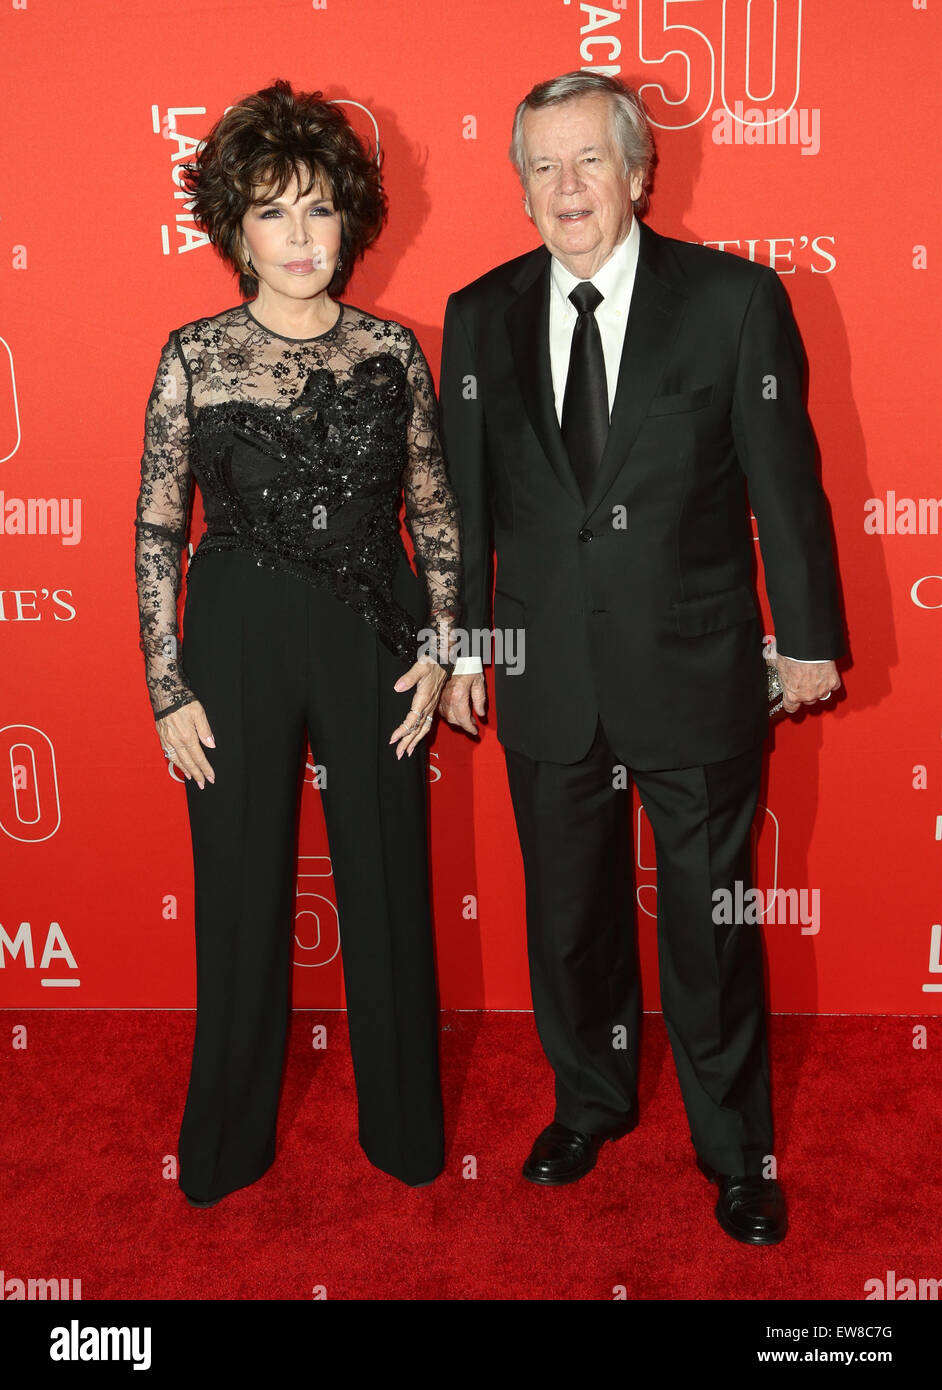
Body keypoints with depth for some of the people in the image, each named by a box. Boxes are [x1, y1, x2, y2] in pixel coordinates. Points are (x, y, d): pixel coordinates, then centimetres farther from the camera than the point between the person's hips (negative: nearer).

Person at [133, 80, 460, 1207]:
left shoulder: (391, 350, 2)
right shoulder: (196, 356, -2)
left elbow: (436, 511, 8)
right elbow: (156, 531, 0)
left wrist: (441, 648, 0)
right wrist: (169, 692, -3)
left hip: (374, 638, 1)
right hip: (240, 639, -1)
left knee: (388, 881, 9)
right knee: (241, 892, 10)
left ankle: (403, 1125, 31)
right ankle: (229, 1141, 31)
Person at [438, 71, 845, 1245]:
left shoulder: (735, 299, -6)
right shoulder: (481, 316, 2)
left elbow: (785, 482, -3)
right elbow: (465, 498, 7)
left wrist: (808, 637, 0)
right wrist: (464, 644, 9)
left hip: (696, 674, -2)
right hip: (547, 683, 3)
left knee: (712, 925, 11)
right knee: (568, 915, 18)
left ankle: (735, 1150, 32)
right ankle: (591, 1103, 42)